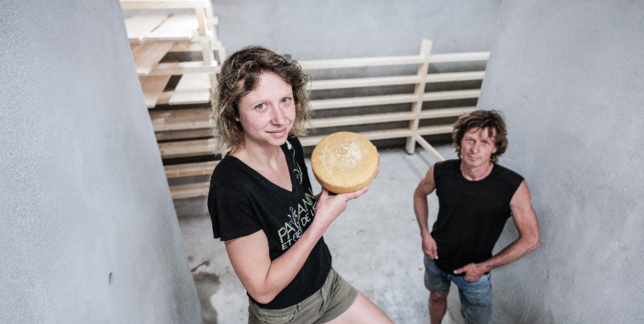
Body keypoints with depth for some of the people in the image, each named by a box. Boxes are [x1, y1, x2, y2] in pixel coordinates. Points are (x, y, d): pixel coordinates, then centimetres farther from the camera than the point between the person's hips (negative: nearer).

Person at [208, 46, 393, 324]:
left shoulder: (290, 146, -12)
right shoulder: (231, 188, -33)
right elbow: (263, 289, -25)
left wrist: (338, 191, -14)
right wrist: (323, 220, -28)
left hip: (327, 283, 6)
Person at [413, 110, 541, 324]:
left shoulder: (513, 187, -28)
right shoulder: (440, 172, -21)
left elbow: (531, 239, -17)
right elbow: (420, 194, 2)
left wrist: (484, 266, -16)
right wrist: (425, 233, -7)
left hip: (475, 271, -2)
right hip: (436, 258, 2)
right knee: (437, 297, 28)